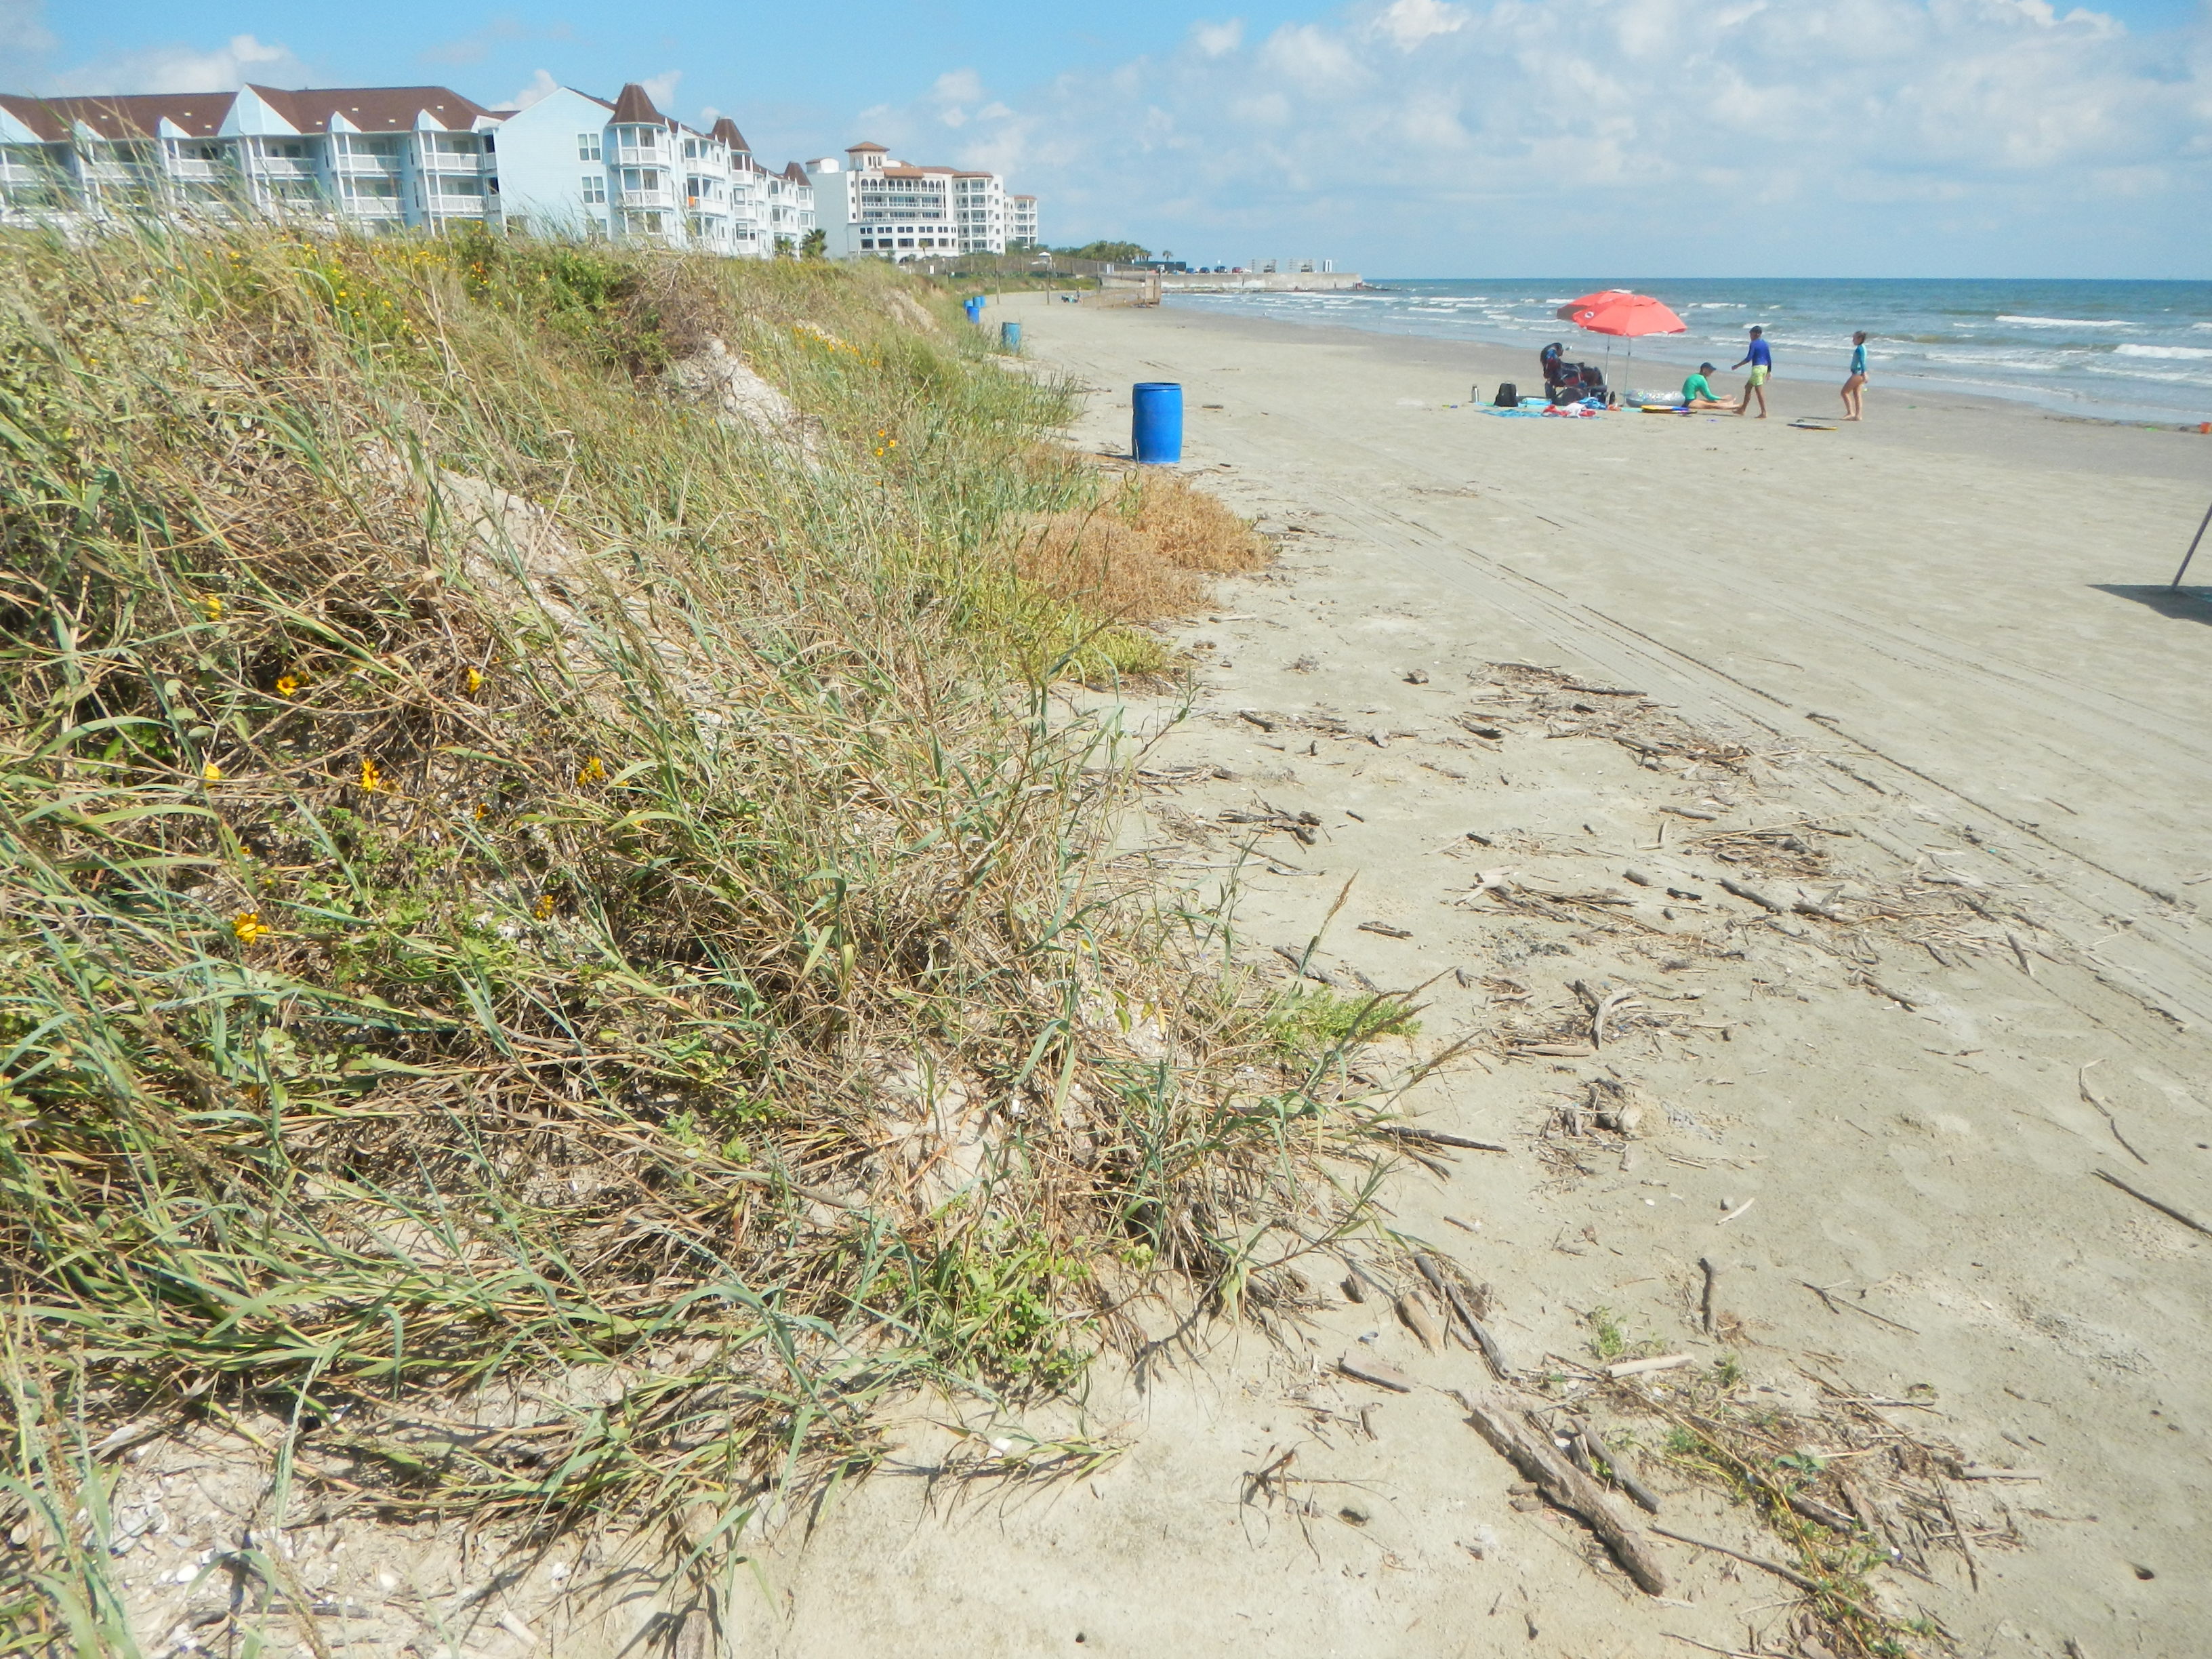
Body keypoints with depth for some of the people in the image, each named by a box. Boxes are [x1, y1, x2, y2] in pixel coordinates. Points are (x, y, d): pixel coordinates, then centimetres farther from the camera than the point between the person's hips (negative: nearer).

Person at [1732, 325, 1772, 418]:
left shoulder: (1753, 344, -10)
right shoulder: (1765, 344, 13)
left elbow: (1749, 358, -15)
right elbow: (1769, 359, 13)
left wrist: (1737, 365, -8)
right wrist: (1769, 371, 19)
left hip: (1757, 368, -9)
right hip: (1765, 368, 9)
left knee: (1759, 390, -9)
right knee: (1748, 387, 19)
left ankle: (1764, 413, -13)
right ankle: (1742, 409, 24)